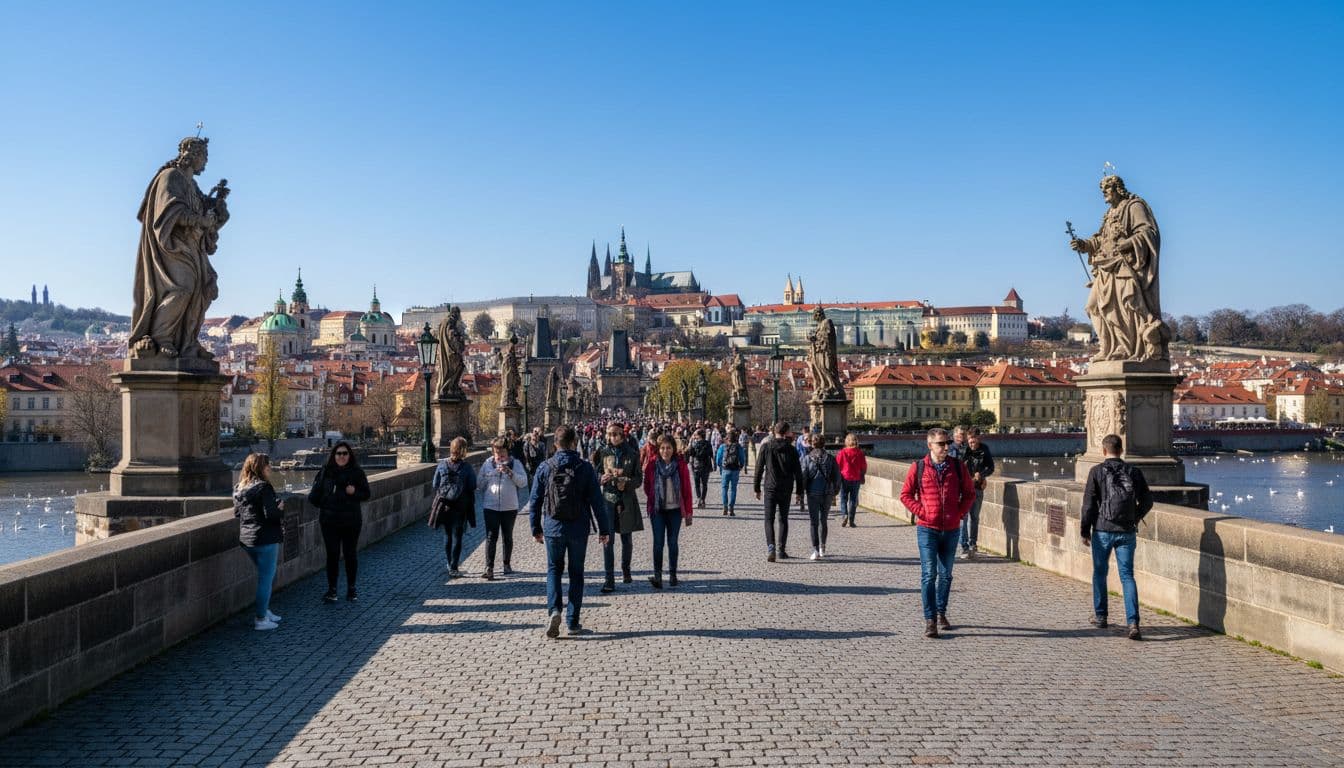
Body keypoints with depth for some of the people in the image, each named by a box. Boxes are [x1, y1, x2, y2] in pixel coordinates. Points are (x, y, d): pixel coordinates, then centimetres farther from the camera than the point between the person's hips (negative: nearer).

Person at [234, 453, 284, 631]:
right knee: (266, 578, 1)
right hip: (266, 539, -8)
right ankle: (260, 619, 5)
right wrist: (280, 508, -3)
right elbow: (270, 514, -21)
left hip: (246, 539, 8)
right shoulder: (264, 487, -15)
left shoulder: (240, 489, 10)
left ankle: (263, 610, 27)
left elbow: (237, 513, 16)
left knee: (266, 576, 22)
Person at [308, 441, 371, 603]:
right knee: (332, 554, 3)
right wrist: (321, 504, -11)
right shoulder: (325, 472, 0)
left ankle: (351, 588, 20)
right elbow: (315, 494, 6)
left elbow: (366, 494, 2)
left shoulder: (357, 472, -1)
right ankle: (331, 589, 14)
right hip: (329, 520, 0)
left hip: (352, 520, 0)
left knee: (351, 554, 7)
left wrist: (355, 492, -17)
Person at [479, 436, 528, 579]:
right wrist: (483, 502, 6)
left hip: (510, 507, 0)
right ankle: (489, 568, -7)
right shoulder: (488, 463, 2)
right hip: (490, 507, 0)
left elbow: (523, 482, -11)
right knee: (491, 537, -6)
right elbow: (481, 484, 9)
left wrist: (510, 472, -24)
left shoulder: (515, 463, -2)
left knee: (508, 537, 13)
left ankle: (507, 564, 28)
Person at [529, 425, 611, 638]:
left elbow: (535, 500, 1)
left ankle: (554, 609, -8)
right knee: (576, 573, 11)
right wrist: (604, 529, 2)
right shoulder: (585, 468, -6)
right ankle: (573, 622, 13)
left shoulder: (545, 467, -3)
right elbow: (596, 501, -6)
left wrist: (536, 528, 12)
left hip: (553, 527, 0)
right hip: (578, 530, 0)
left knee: (553, 570, 15)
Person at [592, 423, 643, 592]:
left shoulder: (632, 453, 2)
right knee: (608, 540, -8)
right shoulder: (602, 452, 4)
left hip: (627, 499, 1)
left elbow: (639, 478, 2)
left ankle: (626, 570, 35)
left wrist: (626, 483, -16)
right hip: (608, 498, 0)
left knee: (627, 538, 13)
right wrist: (602, 478, -13)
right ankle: (609, 580, -8)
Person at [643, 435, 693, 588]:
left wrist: (688, 512, -1)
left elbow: (687, 489, 0)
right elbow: (647, 487, 11)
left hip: (675, 510, 0)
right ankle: (657, 575, -10)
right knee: (658, 542, -8)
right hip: (657, 510, 0)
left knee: (673, 542, 6)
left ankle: (672, 574, 18)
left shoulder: (680, 465, -1)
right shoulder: (652, 465, -1)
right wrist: (653, 499, 1)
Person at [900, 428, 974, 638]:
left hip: (952, 529, 3)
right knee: (929, 575, -7)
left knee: (946, 574, 13)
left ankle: (941, 613, 28)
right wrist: (921, 512, -8)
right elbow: (906, 494, 2)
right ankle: (930, 620, -3)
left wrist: (960, 513, -1)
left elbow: (969, 493, 12)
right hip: (928, 529, -3)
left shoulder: (958, 467, 3)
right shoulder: (918, 467, -3)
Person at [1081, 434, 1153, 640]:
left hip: (1103, 530, -2)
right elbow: (1147, 500, 5)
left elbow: (1089, 504, -7)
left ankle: (1100, 616, 25)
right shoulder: (1133, 471, 2)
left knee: (1100, 573, 14)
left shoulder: (1097, 472, -6)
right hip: (1127, 532, 2)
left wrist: (1085, 531, 1)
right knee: (1127, 576, 3)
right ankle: (1133, 622, -10)